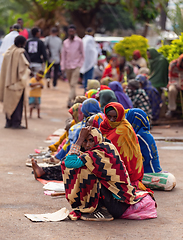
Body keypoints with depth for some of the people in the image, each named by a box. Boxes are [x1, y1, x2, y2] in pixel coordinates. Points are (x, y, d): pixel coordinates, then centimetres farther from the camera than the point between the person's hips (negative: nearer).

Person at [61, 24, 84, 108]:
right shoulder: (65, 42, 7)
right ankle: (75, 99, 25)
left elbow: (82, 53, 5)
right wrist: (63, 67, 4)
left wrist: (81, 64, -2)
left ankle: (70, 100, -20)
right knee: (71, 84, 10)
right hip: (68, 66, 4)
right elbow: (63, 55, 10)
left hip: (76, 66, -4)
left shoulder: (79, 41, 0)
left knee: (73, 84, -13)